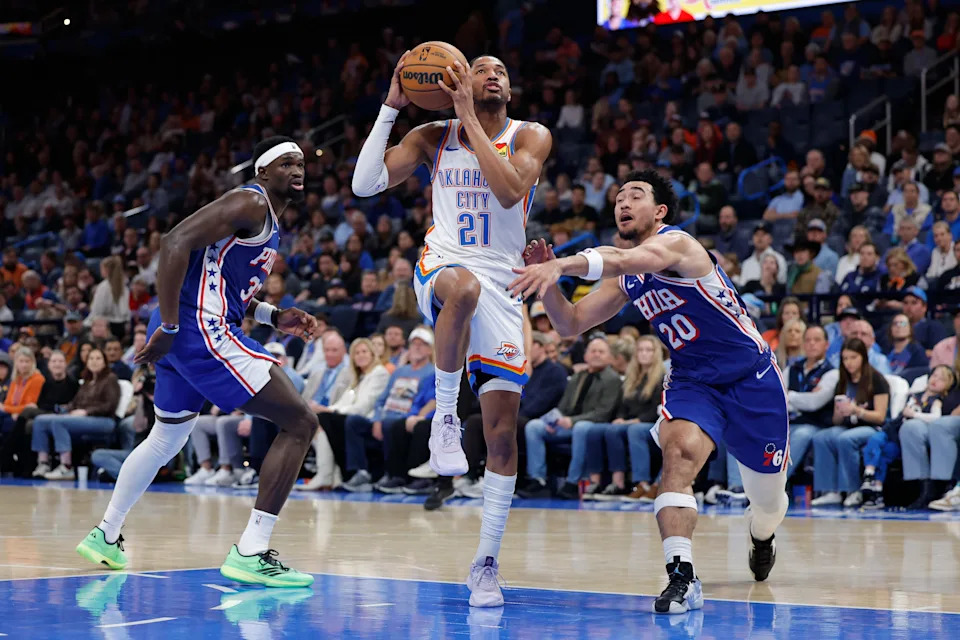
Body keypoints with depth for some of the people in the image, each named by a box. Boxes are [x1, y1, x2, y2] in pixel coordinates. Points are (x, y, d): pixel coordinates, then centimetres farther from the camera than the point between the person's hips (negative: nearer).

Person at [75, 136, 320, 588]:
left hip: (185, 335, 11)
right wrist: (168, 327, -22)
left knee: (166, 438, 29)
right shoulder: (251, 203, -11)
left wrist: (274, 318, 15)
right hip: (200, 330, -11)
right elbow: (176, 242, -21)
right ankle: (250, 553, -14)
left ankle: (105, 536, 44)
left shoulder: (268, 220, 21)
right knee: (300, 423, -11)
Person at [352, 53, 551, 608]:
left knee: (502, 429, -4)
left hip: (503, 289, 1)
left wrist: (470, 120, -17)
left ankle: (487, 564, 7)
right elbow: (366, 184, -3)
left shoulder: (530, 137, 2)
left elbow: (508, 191, -19)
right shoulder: (433, 137, 7)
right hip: (442, 270, -1)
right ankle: (445, 417, -23)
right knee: (465, 288, -42)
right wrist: (391, 108, -7)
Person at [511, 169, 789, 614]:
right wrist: (547, 282, -15)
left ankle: (762, 536, 47)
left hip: (751, 378, -5)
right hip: (692, 381, 5)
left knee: (767, 498, 10)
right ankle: (682, 577, -32)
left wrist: (560, 265, -58)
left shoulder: (676, 243, -21)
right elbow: (570, 324, 5)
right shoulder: (625, 279, 3)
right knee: (679, 451, -28)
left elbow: (632, 260, -44)